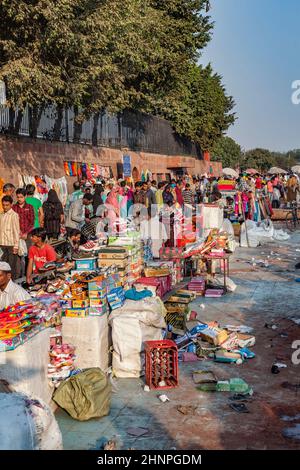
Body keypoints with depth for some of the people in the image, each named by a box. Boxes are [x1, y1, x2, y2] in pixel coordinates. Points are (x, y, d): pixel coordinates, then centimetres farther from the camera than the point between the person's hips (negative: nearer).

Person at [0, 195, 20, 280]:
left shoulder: (14, 215, -7)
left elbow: (16, 231, -9)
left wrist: (16, 245, -12)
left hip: (11, 244, -5)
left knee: (12, 264, 0)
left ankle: (14, 280, 9)